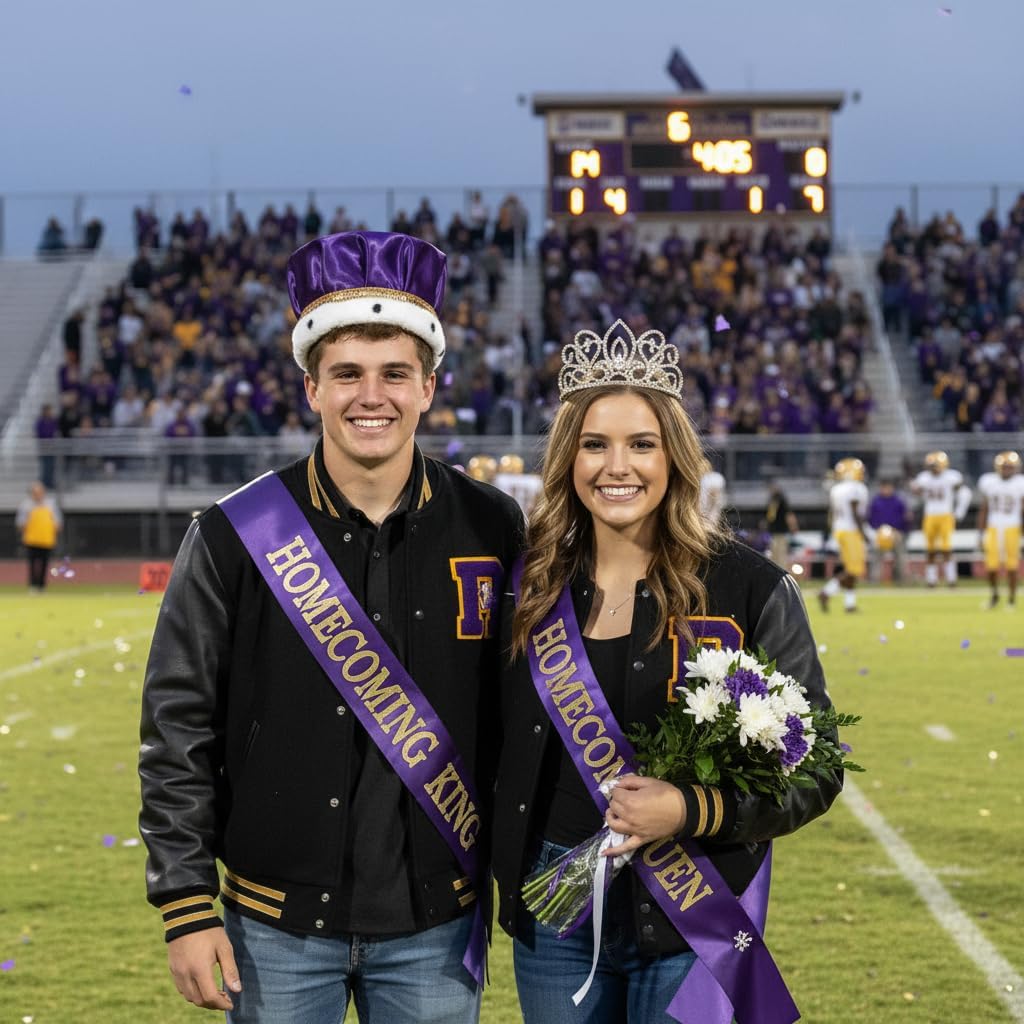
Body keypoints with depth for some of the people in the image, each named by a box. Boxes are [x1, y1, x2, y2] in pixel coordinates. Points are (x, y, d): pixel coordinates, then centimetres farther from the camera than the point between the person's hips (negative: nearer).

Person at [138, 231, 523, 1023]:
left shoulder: (494, 532, -1)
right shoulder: (237, 535, -5)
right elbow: (178, 729, -2)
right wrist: (186, 908, -5)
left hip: (435, 928, 1)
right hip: (280, 927, -1)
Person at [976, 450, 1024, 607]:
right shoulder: (989, 483, 2)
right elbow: (983, 510, 9)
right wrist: (981, 533, 8)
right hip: (993, 529, 1)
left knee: (1011, 565, -2)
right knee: (992, 565, -5)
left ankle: (1011, 599, 12)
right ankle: (994, 593, 21)